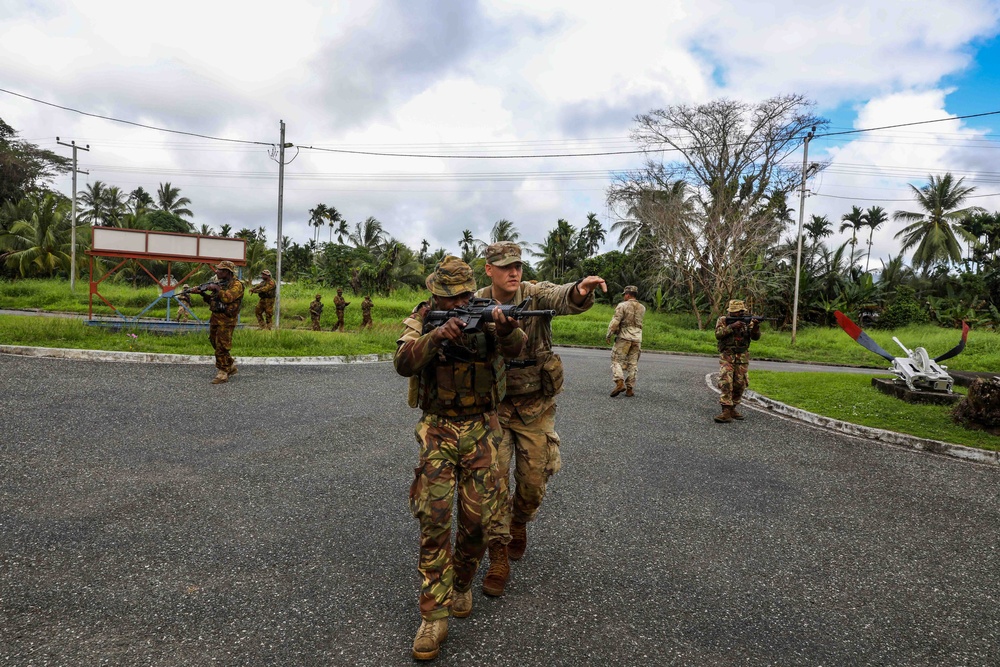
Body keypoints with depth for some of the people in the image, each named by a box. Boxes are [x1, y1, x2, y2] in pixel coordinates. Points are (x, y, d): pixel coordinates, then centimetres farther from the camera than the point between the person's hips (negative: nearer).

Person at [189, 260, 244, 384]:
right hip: (215, 318, 9)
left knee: (221, 346, -8)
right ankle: (231, 365, 27)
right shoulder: (220, 283, 15)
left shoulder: (237, 284, -10)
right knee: (215, 343, 14)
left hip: (226, 320, -9)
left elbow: (228, 297, -26)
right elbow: (211, 301, 15)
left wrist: (216, 288, -20)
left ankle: (223, 373, -2)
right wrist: (201, 292, 1)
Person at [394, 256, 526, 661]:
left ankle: (462, 584, 32)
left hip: (480, 430, 1)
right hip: (438, 430, -1)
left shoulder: (486, 317, -3)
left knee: (477, 520, 4)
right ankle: (434, 617, 4)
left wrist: (508, 330, -45)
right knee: (434, 519, -7)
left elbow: (514, 348, -21)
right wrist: (437, 335, -37)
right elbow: (403, 363, -20)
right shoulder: (420, 320, -3)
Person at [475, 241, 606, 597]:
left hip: (535, 407, 0)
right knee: (494, 479, -3)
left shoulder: (535, 295, -11)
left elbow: (561, 298, -35)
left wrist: (581, 290, -57)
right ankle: (499, 557, 13)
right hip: (493, 405, 0)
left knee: (533, 482, 9)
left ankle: (519, 522, 43)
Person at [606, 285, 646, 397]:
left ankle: (620, 383, -19)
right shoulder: (642, 308, 11)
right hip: (637, 339, 5)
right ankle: (630, 389, 8)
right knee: (632, 364, 8)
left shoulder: (622, 306, -6)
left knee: (617, 360, 0)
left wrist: (609, 335, -4)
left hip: (624, 337, -5)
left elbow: (615, 322, -13)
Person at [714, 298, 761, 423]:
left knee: (739, 385, 6)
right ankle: (726, 411, -20)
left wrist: (756, 327, -24)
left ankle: (732, 409, 20)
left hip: (742, 358, 4)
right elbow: (718, 334, -15)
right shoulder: (722, 320, -1)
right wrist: (732, 326, -25)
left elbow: (755, 337, -4)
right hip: (727, 357, -4)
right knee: (726, 383, -16)